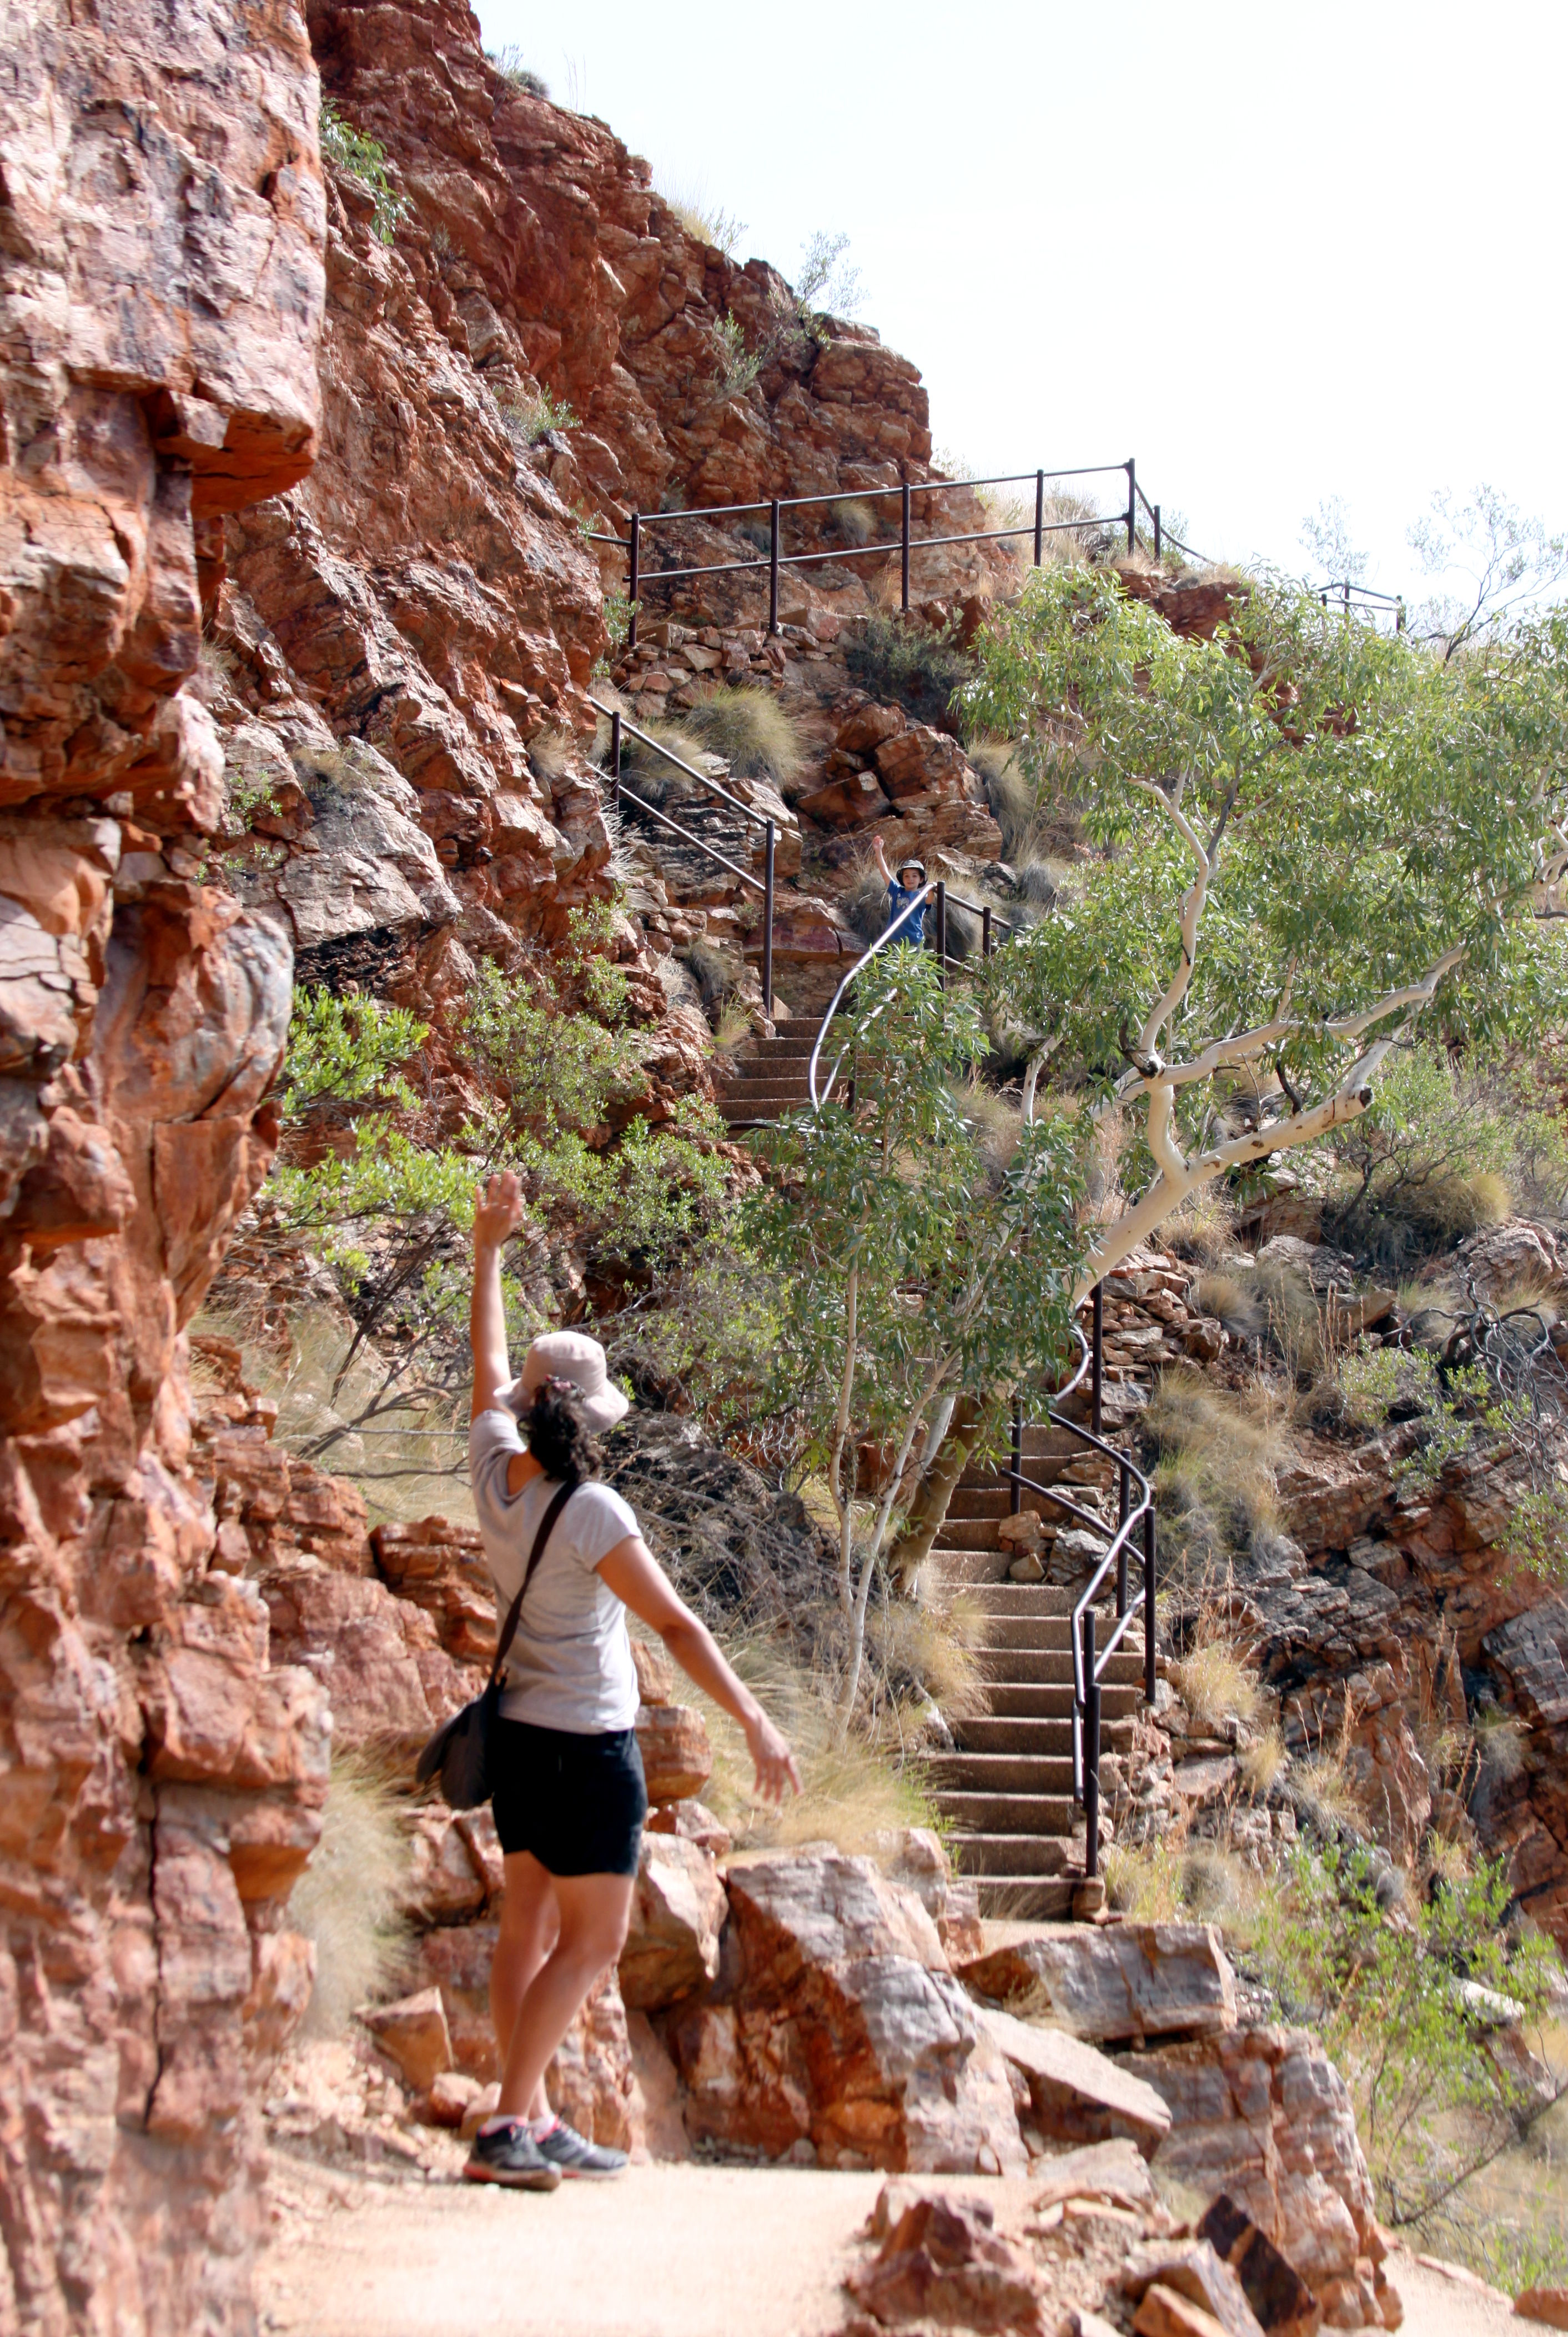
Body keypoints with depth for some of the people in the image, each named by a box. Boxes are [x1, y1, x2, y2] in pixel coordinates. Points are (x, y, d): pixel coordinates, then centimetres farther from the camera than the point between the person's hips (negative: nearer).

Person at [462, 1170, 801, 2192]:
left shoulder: (497, 1473, -3)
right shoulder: (591, 1513, -21)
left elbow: (490, 1369, 14)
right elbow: (677, 1626, -19)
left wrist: (489, 1251, 24)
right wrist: (755, 1722, -15)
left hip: (522, 1730, 8)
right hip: (589, 1743, -8)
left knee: (530, 1926, 10)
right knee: (593, 1942, -2)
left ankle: (537, 2124, 14)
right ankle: (509, 2125, -7)